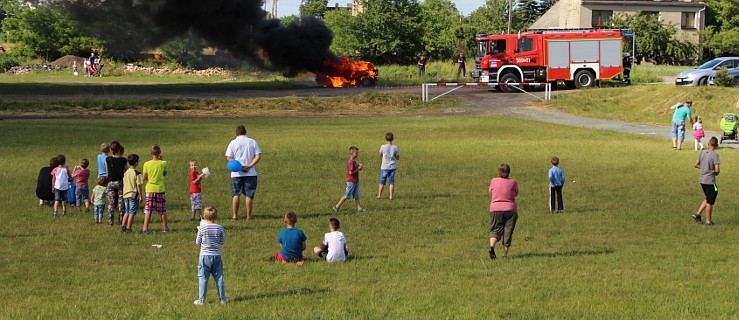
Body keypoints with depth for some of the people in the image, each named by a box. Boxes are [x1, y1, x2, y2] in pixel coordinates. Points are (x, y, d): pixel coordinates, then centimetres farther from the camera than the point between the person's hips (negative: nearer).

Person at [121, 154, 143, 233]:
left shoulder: (126, 173, 9)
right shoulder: (137, 173, -12)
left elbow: (124, 183, 14)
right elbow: (138, 185, -13)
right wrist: (141, 196, -7)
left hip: (125, 194, 6)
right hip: (134, 195, -6)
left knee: (127, 212, 17)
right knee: (132, 213, -1)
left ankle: (123, 226, 15)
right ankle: (128, 228, -2)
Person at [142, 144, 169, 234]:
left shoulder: (147, 164, -7)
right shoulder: (163, 163, -7)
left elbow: (144, 178, -4)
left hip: (150, 189, 0)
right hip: (160, 189, 0)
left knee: (148, 210, 0)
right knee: (162, 210, 12)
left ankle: (145, 228, -7)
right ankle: (165, 227, 22)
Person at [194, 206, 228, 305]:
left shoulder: (202, 228, -11)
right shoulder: (220, 228, -4)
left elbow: (198, 242, -3)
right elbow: (222, 241, 6)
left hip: (205, 255, -2)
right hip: (217, 255, 2)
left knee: (203, 278, 4)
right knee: (219, 277, 11)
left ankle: (201, 300, 5)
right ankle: (223, 298, 16)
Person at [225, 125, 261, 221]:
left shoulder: (233, 143, 1)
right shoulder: (252, 142, 5)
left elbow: (228, 158, -8)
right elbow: (258, 156, -3)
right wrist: (249, 166, -10)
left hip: (236, 173, 0)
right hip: (250, 173, 0)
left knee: (235, 194, 8)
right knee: (249, 195, 5)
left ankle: (234, 215, 7)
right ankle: (248, 216, 5)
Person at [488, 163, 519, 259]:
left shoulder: (494, 181, -3)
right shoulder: (513, 182, -3)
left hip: (495, 209, 0)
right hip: (510, 209, 0)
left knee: (495, 230, 5)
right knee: (508, 232, 8)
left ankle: (492, 246, -23)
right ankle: (505, 254, 8)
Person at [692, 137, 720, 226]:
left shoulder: (703, 152, 4)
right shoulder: (715, 155, -16)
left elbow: (696, 165, 12)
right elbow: (717, 170, -20)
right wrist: (717, 172, 2)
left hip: (702, 181, 7)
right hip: (710, 181, -7)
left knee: (708, 199, 22)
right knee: (710, 201, 5)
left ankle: (698, 214, 14)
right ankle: (708, 221, 13)